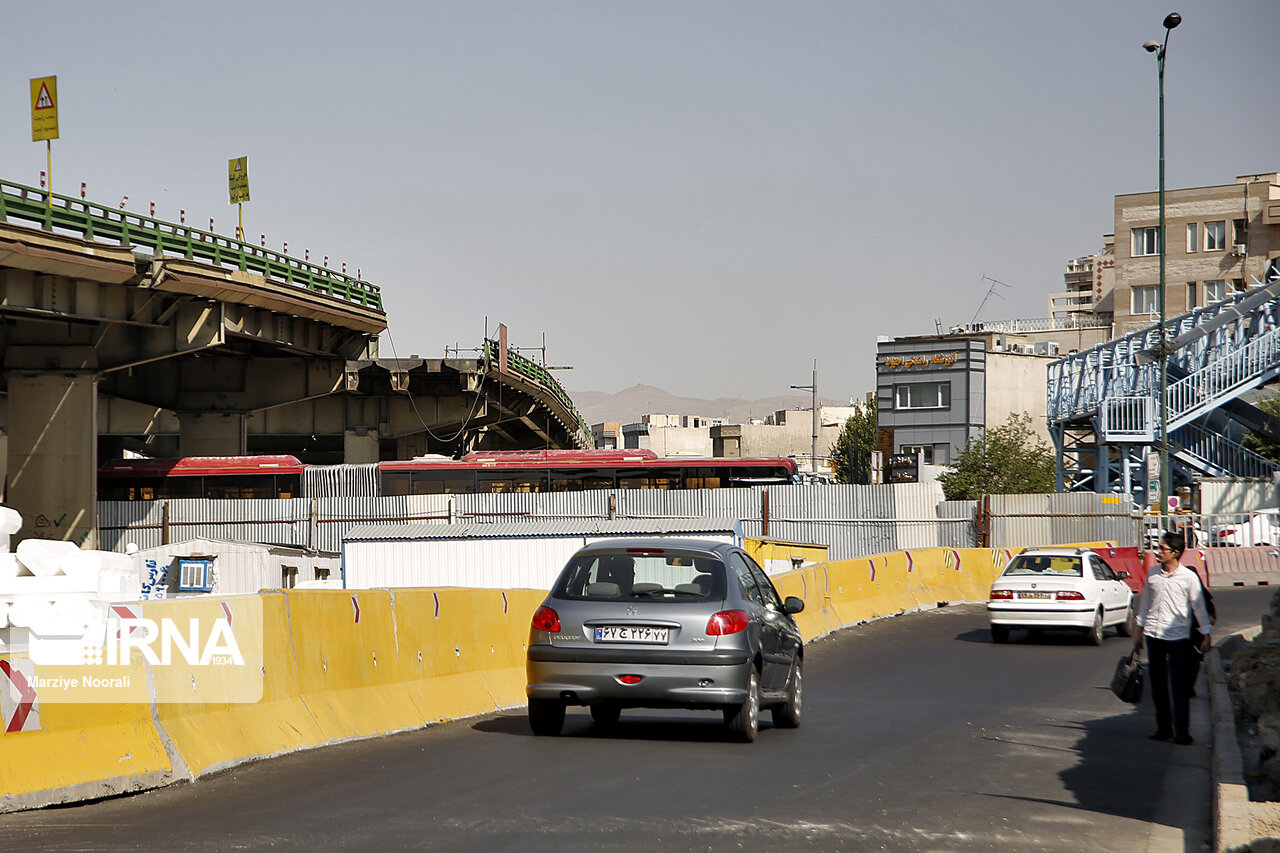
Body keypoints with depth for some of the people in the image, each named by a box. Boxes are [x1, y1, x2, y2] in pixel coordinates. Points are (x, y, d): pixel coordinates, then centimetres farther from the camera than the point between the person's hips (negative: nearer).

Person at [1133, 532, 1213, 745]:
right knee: (1158, 686, 8)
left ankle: (1181, 731, -5)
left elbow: (1199, 606, 0)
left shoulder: (1189, 577, -4)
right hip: (1154, 636, 4)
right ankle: (1163, 728, 16)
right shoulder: (1152, 575, 7)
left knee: (1180, 686, -6)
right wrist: (1140, 630, 18)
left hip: (1178, 637, -4)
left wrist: (1206, 635, -2)